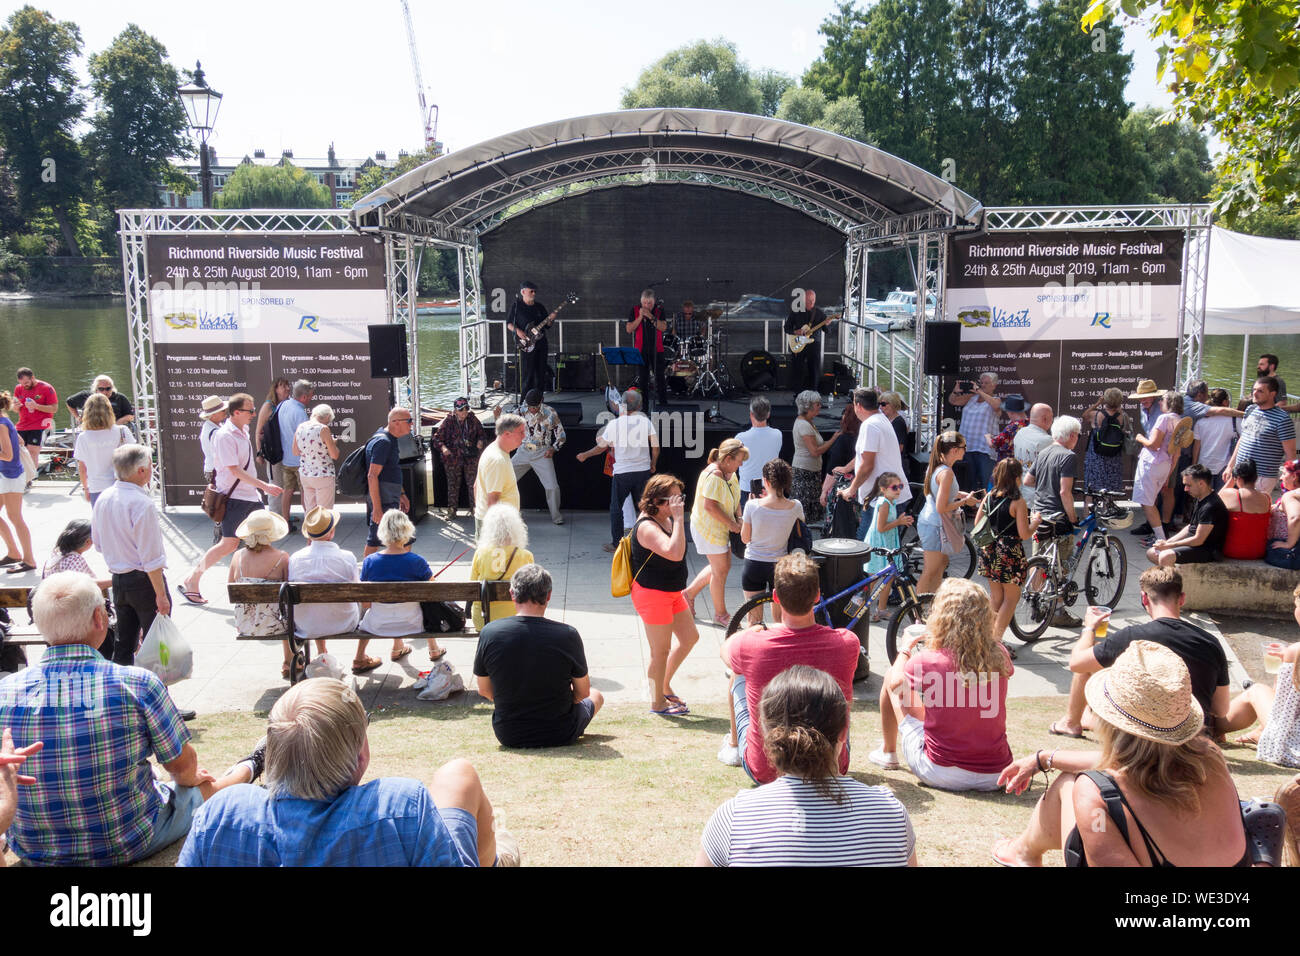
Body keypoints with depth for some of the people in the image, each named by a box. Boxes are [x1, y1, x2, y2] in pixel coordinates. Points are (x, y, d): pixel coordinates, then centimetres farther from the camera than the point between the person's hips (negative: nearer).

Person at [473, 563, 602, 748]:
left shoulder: (489, 633, -15)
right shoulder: (568, 635, -20)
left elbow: (484, 691, -2)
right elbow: (582, 692, -7)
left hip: (507, 736, 3)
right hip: (561, 736, -3)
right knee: (596, 696, 29)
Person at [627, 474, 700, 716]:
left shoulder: (666, 520, 5)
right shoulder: (647, 527, -25)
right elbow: (675, 553, -40)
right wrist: (678, 518, -36)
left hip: (671, 592, 10)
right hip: (652, 594, -10)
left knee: (690, 637, 16)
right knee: (661, 650, 3)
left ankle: (665, 685, 32)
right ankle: (657, 702, 22)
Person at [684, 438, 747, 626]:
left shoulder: (729, 473, 5)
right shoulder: (714, 475, -25)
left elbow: (735, 499, 17)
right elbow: (710, 506, -29)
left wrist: (738, 519, 1)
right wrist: (731, 524, -21)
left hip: (720, 528, 10)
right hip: (709, 529, -10)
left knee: (723, 566, 18)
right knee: (720, 571, 1)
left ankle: (690, 593, 31)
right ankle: (720, 614, 17)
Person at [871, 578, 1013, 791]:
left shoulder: (926, 661, -18)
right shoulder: (998, 655, -9)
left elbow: (896, 681, 4)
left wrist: (906, 648, 24)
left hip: (939, 774, -3)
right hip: (995, 776, 4)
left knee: (889, 679, 13)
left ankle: (887, 753, 32)